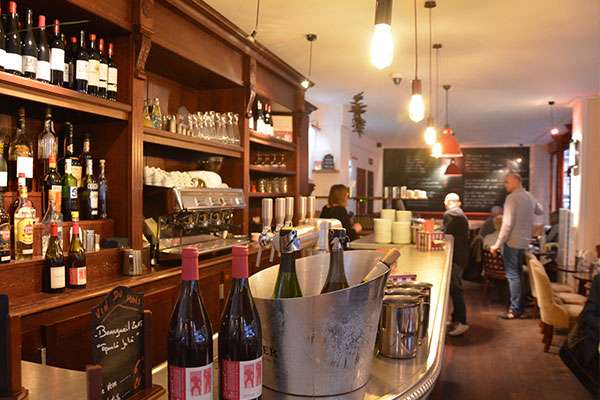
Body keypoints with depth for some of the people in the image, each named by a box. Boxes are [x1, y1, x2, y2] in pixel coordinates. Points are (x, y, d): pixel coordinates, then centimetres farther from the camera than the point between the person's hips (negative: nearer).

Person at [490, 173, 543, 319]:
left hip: (512, 242, -8)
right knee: (518, 273, 17)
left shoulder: (512, 197, -16)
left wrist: (497, 244, -18)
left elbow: (507, 224, -21)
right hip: (524, 241, 8)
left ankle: (515, 309, 0)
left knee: (512, 275, -3)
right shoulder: (530, 197, 9)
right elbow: (540, 211, 29)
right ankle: (519, 305, 23)